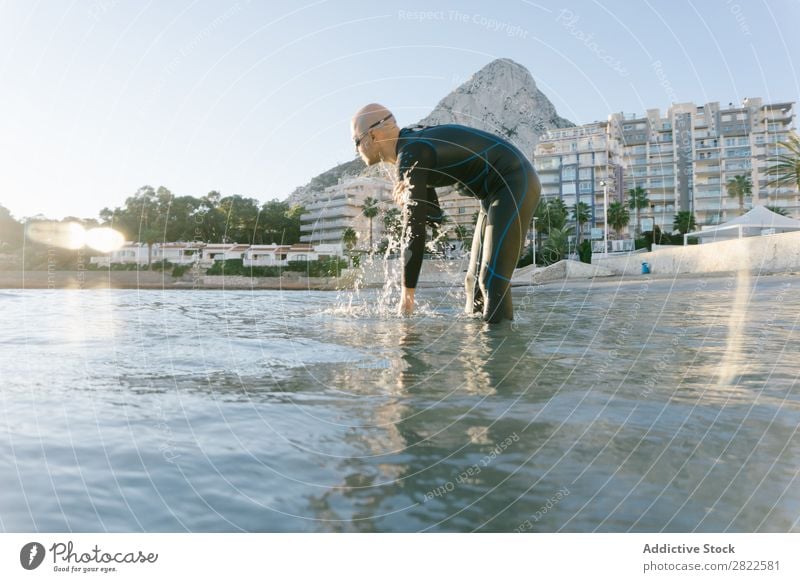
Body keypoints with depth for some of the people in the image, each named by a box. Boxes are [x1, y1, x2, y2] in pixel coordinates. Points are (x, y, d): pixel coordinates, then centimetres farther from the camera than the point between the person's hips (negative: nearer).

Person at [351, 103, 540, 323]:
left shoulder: (410, 156, -19)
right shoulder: (412, 144, 12)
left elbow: (414, 226, -22)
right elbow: (433, 214, 17)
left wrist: (407, 292, -18)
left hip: (515, 184, -10)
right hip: (498, 190, 10)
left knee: (493, 279, -17)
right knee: (476, 278, 7)